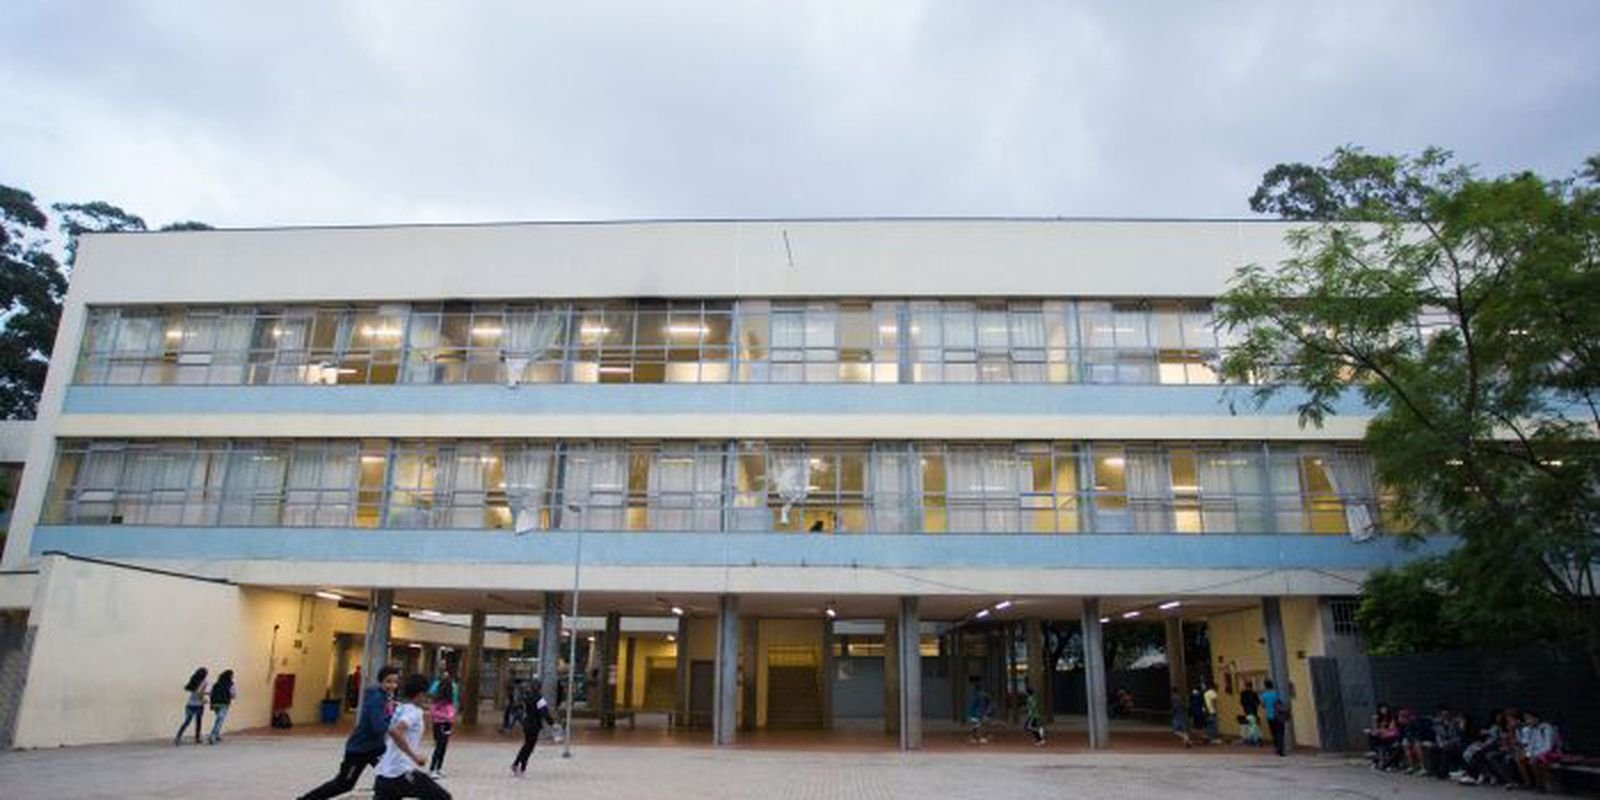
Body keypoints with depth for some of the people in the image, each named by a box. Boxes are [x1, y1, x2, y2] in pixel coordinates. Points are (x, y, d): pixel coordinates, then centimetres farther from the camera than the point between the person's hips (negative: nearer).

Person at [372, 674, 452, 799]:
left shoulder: (400, 709, 15)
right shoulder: (413, 711, -10)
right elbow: (394, 731, -29)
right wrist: (414, 756, -26)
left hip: (385, 771, 9)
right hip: (403, 771, -9)